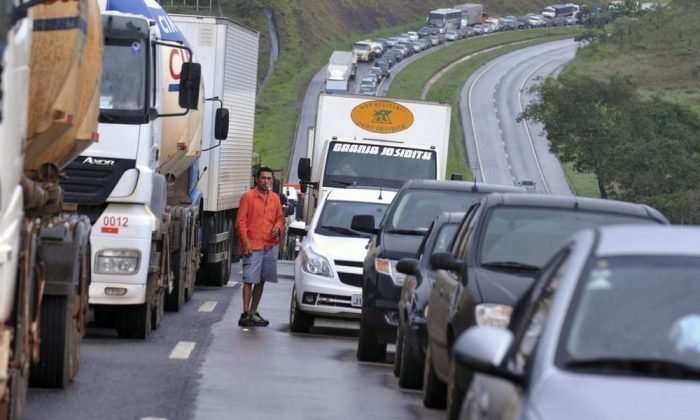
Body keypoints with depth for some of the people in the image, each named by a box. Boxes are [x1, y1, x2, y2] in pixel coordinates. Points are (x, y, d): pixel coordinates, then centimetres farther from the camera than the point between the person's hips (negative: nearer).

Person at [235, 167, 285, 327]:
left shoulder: (275, 198, 11)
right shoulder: (248, 197, -5)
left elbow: (280, 218, 20)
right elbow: (241, 222, -7)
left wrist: (278, 227, -3)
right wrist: (246, 242, -15)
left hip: (271, 246, 6)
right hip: (253, 246, -6)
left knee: (261, 281, 10)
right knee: (250, 280, -10)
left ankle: (254, 312, 18)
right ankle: (246, 314, -12)